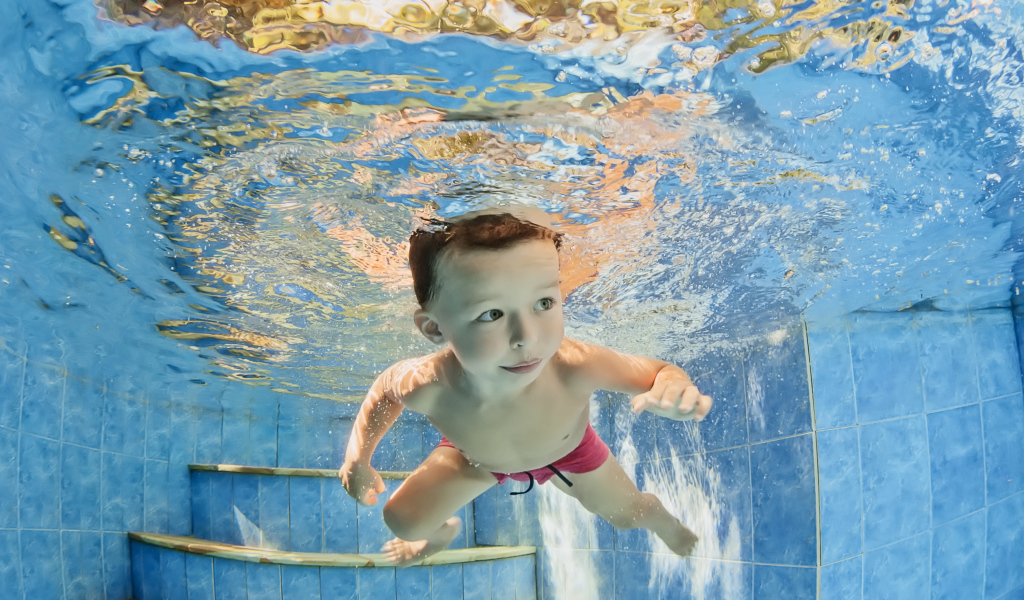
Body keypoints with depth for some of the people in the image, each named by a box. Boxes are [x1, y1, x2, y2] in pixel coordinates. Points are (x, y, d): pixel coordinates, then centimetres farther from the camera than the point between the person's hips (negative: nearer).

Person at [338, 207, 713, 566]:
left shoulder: (575, 367, -48)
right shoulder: (426, 387, -43)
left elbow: (658, 373, -31)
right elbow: (385, 389, -16)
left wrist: (673, 389, -54)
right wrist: (357, 458, -17)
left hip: (566, 451, 0)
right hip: (475, 456, 0)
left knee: (628, 513, 16)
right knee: (403, 521, 3)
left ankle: (662, 519, 59)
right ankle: (443, 533, 45)